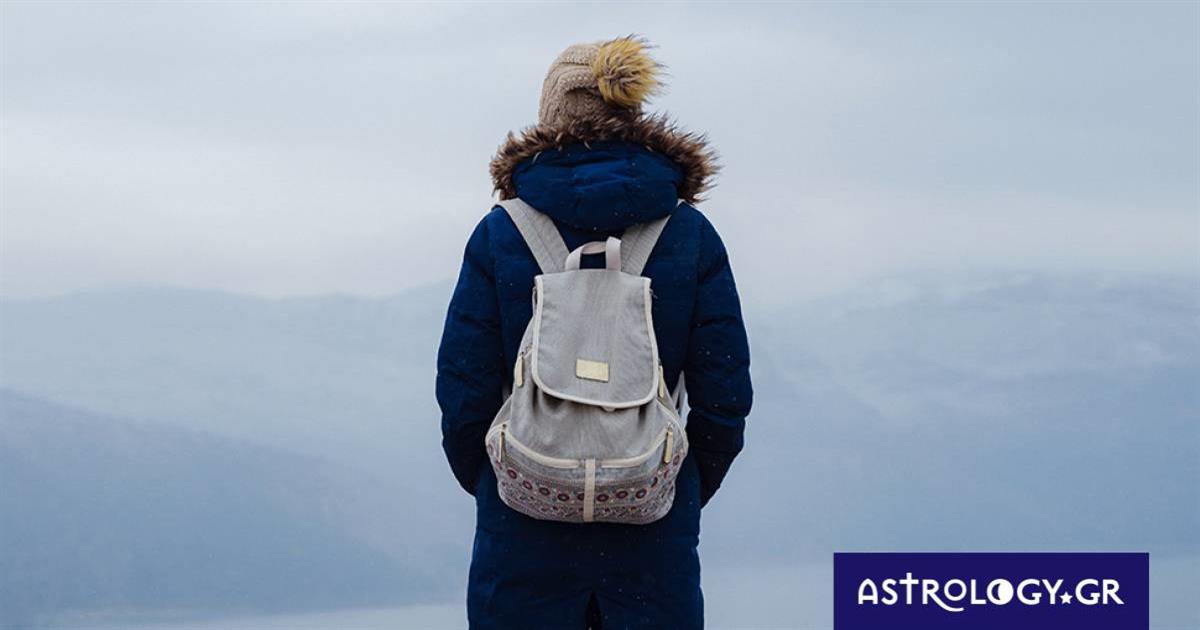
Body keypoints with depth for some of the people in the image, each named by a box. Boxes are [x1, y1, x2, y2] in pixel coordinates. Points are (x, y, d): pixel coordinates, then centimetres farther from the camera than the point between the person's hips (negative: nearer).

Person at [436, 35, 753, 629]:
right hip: (653, 535, 1)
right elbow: (724, 399, -2)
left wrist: (482, 482, 13)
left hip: (525, 526, -1)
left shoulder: (500, 234, -5)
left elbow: (464, 392, -5)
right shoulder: (691, 235, -2)